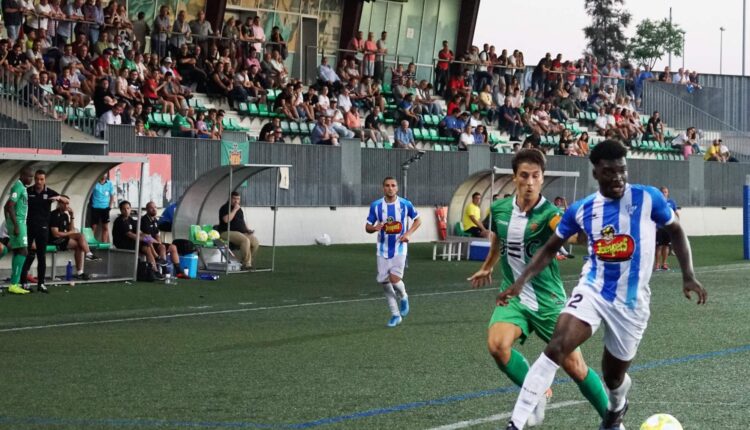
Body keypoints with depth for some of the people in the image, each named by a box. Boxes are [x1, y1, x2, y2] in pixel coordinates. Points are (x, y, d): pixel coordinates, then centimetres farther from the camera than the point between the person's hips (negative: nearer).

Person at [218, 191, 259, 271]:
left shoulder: (239, 209, 21)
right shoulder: (225, 208, -3)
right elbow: (226, 220, -21)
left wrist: (247, 229, 12)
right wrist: (235, 210, -16)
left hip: (242, 232, 8)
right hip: (228, 232, -8)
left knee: (255, 241, -17)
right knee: (245, 240, -33)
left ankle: (248, 262, -11)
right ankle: (246, 264, -25)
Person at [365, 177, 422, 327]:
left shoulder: (405, 204, -5)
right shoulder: (376, 206, -3)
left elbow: (418, 220, 8)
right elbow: (367, 227, 3)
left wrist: (409, 233, -9)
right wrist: (374, 228, -21)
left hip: (399, 248, -2)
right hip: (383, 249, 2)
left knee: (394, 279, -18)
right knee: (385, 282, 2)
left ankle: (403, 297, 17)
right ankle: (395, 315, 16)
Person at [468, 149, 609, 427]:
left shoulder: (550, 214, -18)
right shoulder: (499, 209, -3)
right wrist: (487, 268, 37)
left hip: (547, 300, -3)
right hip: (513, 296, 3)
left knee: (574, 366, -1)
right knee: (497, 344, -26)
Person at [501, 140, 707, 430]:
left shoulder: (648, 198, -9)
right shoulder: (581, 209, -2)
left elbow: (676, 232, 6)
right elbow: (550, 248, 10)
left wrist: (688, 276, -3)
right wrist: (521, 281, -2)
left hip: (631, 301, 0)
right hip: (592, 290, 1)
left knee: (613, 377, 13)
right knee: (556, 348, -25)